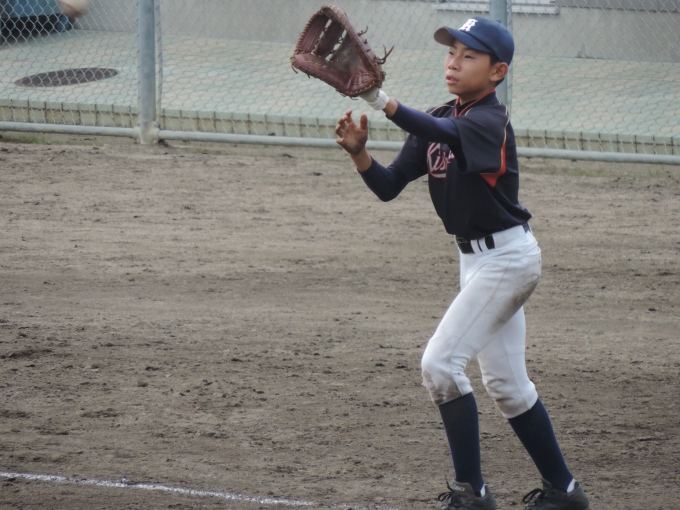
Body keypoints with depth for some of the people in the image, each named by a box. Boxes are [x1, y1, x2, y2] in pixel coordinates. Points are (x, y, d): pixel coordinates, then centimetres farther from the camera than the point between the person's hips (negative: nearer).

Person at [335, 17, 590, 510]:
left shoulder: (489, 119, -18)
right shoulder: (440, 120, 6)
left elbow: (443, 134, -40)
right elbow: (389, 186, 1)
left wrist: (381, 100, -53)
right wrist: (359, 153, -19)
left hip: (506, 256, -9)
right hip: (477, 259, 9)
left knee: (441, 362, -15)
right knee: (506, 384, 14)